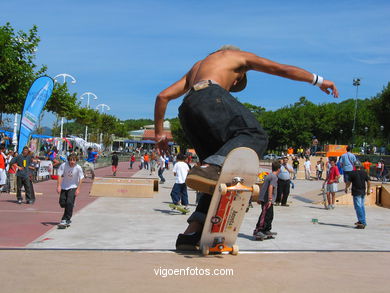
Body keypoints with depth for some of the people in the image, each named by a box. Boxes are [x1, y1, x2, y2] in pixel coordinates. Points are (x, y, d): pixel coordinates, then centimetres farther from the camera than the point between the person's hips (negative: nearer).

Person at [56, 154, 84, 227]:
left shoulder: (78, 168, -17)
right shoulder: (63, 165, -15)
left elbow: (81, 178, -9)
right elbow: (59, 175, -14)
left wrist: (78, 189, -13)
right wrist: (59, 186, -23)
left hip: (73, 187, -2)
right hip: (64, 187, 3)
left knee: (69, 203, -15)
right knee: (62, 203, 3)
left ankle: (66, 219, -7)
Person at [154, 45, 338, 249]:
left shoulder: (197, 67, 42)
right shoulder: (238, 56, 30)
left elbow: (163, 96, 31)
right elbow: (283, 69, 25)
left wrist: (159, 133, 34)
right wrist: (318, 80, 34)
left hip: (186, 110, 6)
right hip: (210, 96, -6)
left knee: (221, 171, 8)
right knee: (254, 135, -15)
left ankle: (192, 232, 0)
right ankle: (208, 168, -41)